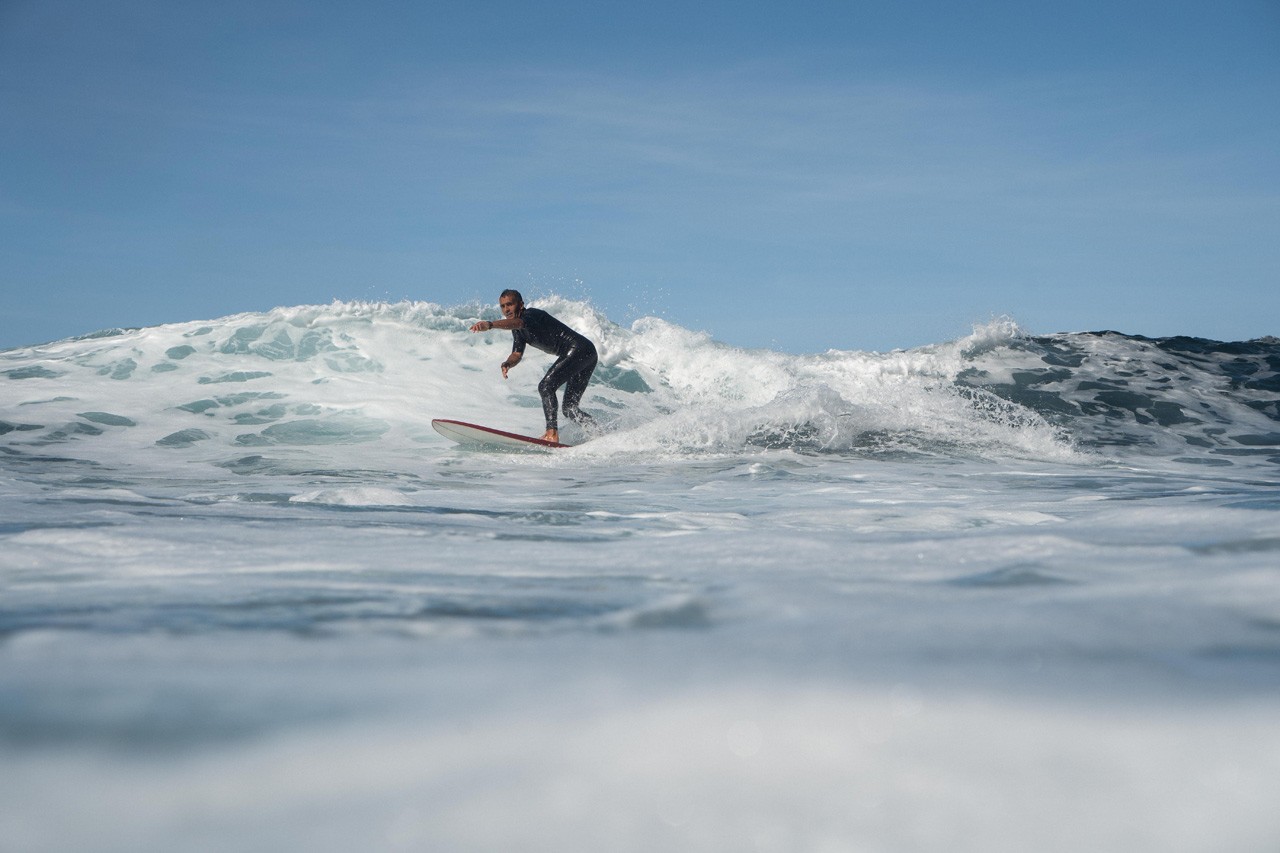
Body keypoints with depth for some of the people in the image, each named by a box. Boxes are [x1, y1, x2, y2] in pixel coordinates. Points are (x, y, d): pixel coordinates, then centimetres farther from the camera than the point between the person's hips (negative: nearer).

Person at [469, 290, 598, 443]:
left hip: (579, 349, -10)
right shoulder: (518, 330, 16)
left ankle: (552, 433, -29)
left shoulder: (532, 314, -12)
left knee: (546, 386, -21)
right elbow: (517, 354, 12)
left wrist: (490, 324, -49)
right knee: (570, 410, 10)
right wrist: (508, 363, -13)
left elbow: (518, 322, -34)